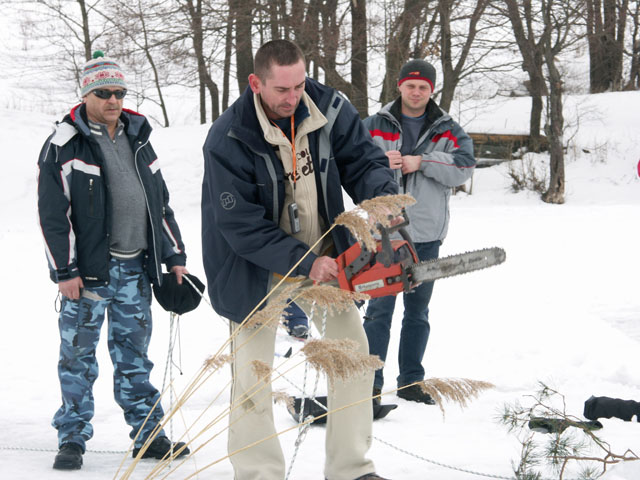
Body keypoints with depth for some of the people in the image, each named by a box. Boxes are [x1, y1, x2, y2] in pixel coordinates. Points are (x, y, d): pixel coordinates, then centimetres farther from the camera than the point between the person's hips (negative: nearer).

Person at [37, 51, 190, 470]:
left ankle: (147, 434, 17)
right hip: (89, 267, -5)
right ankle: (73, 438, 9)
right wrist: (65, 270, -12)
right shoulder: (65, 145, -5)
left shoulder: (137, 140, 13)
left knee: (134, 352, 11)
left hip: (135, 266, 5)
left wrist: (174, 256, 16)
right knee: (79, 353, 0)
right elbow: (53, 213, -8)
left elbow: (160, 202, 19)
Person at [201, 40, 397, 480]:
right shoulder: (228, 141, -25)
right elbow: (241, 227, -25)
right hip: (257, 267, -4)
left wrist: (382, 196, -29)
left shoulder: (329, 108, -13)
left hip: (322, 257, 4)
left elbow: (364, 160, -6)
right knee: (253, 372, -2)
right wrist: (302, 262, -29)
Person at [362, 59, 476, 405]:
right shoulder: (374, 126, 4)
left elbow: (463, 168, -10)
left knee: (418, 312, 11)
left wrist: (421, 162, -18)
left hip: (426, 236, 2)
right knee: (379, 309, -3)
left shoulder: (448, 131, 6)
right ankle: (370, 382, 2)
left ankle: (410, 382, 20)